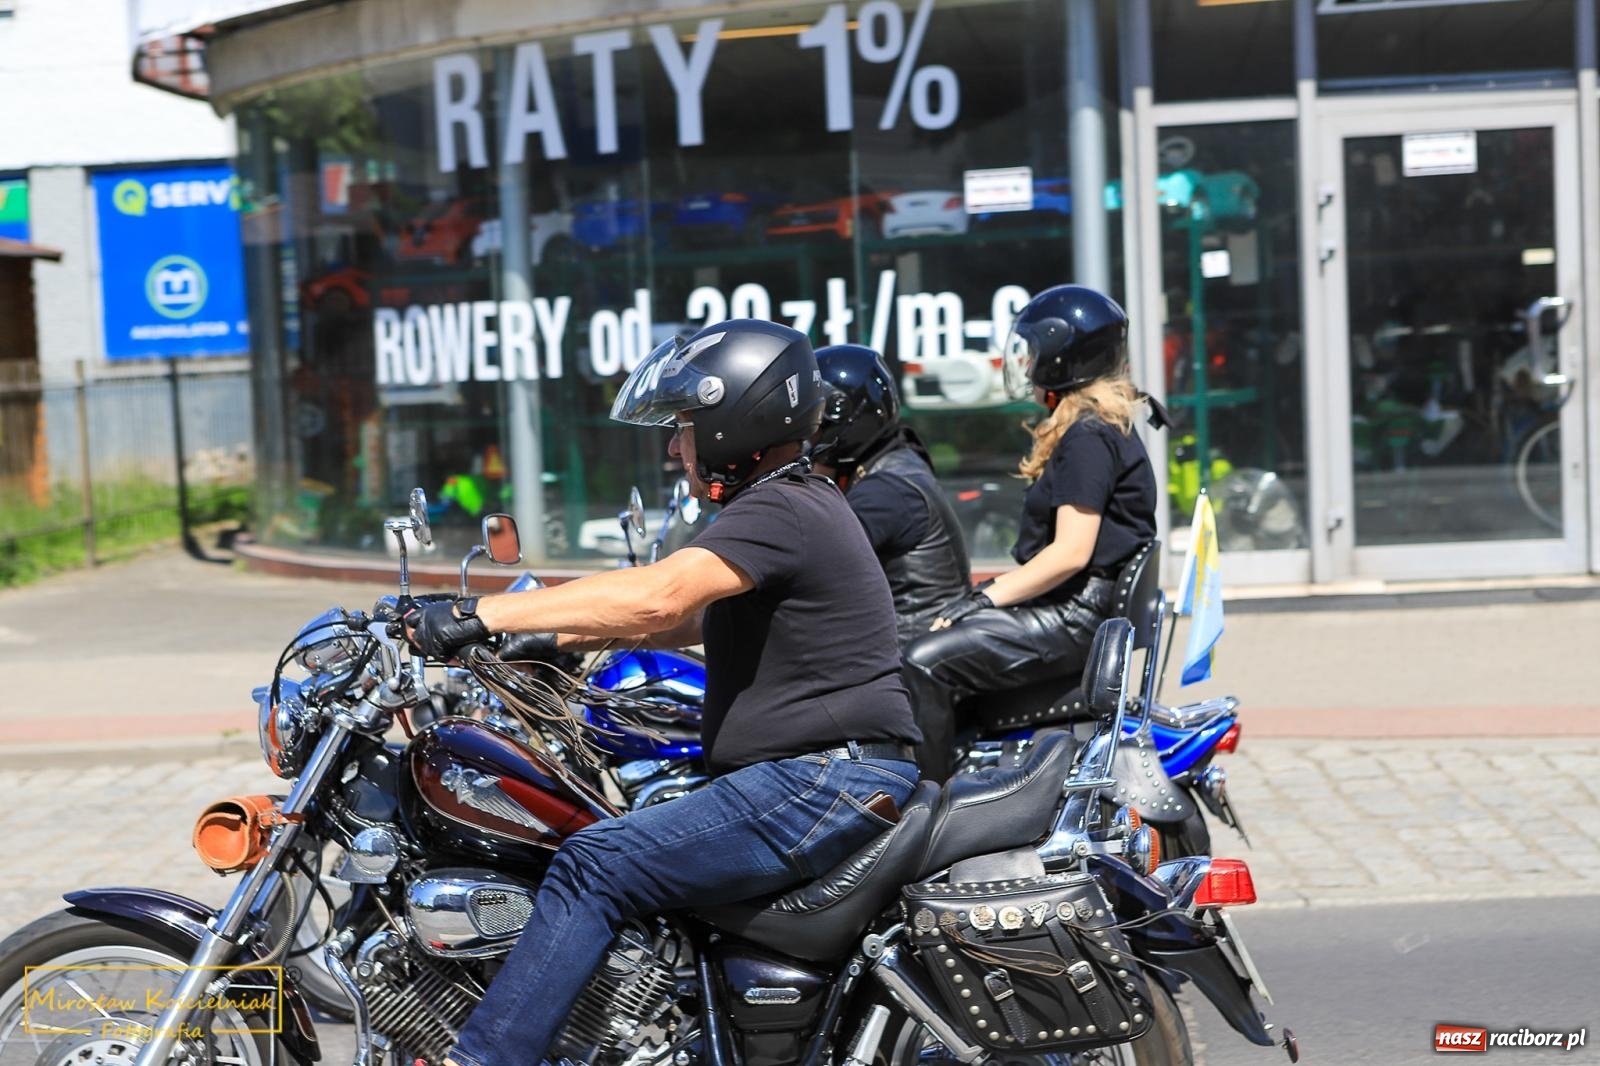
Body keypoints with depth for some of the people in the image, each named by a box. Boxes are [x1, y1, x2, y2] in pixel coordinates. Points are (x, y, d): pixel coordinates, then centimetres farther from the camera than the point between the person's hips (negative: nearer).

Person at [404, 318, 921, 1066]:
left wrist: (484, 614, -29)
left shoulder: (781, 511, -14)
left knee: (595, 867, -18)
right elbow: (692, 620, 27)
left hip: (823, 782, -11)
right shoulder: (793, 504, 19)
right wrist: (565, 636, 20)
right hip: (827, 772, 11)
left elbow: (657, 597, -29)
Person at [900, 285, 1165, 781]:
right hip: (1072, 608, 11)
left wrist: (988, 597, -17)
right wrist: (992, 589, 14)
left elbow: (1071, 553, -22)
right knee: (932, 649, 13)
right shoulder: (1099, 426, 18)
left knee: (925, 662, -20)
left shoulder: (1089, 435, -15)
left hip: (1077, 614, -11)